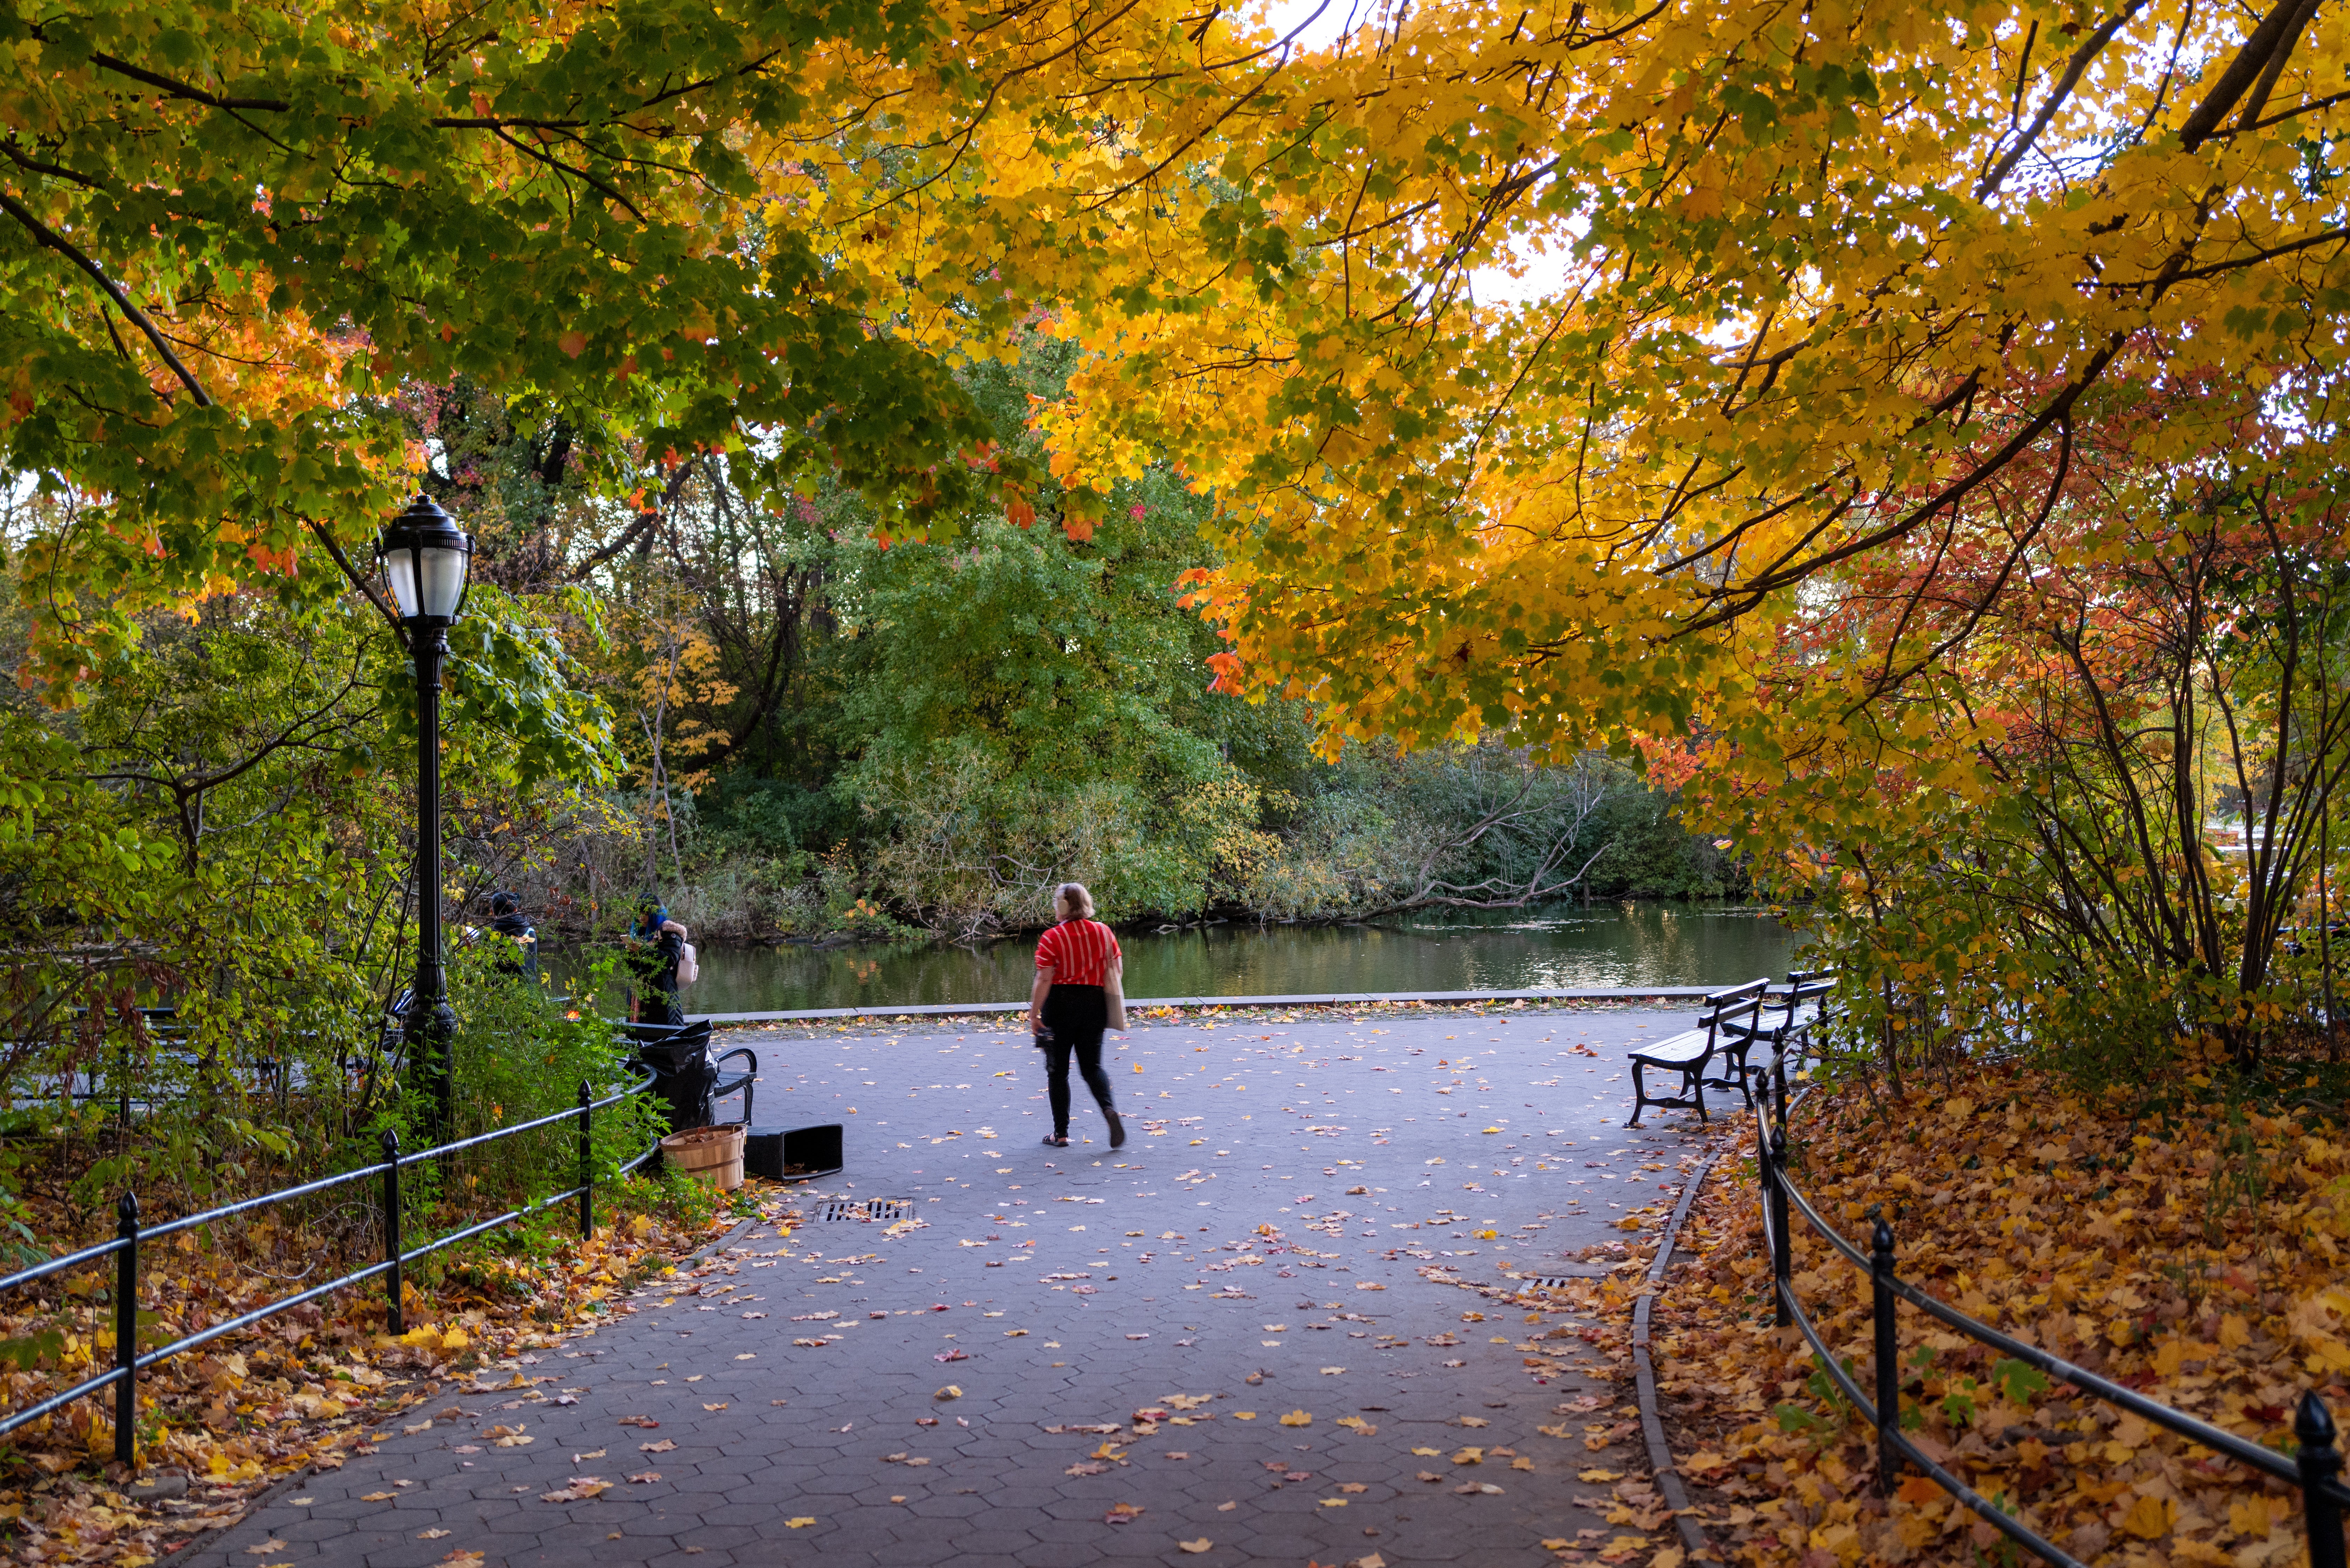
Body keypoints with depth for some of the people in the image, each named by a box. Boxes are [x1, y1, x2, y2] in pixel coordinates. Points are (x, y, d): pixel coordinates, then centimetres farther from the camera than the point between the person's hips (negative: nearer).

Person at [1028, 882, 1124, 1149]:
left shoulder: (1051, 938, -11)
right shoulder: (1103, 932, 2)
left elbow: (1044, 980, -14)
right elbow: (1116, 969, 5)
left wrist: (1034, 1015, -10)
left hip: (1060, 1006, -3)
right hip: (1094, 1004, 3)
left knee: (1058, 1070, 9)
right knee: (1092, 1065, 11)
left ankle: (1061, 1133, 12)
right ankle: (1109, 1109, -17)